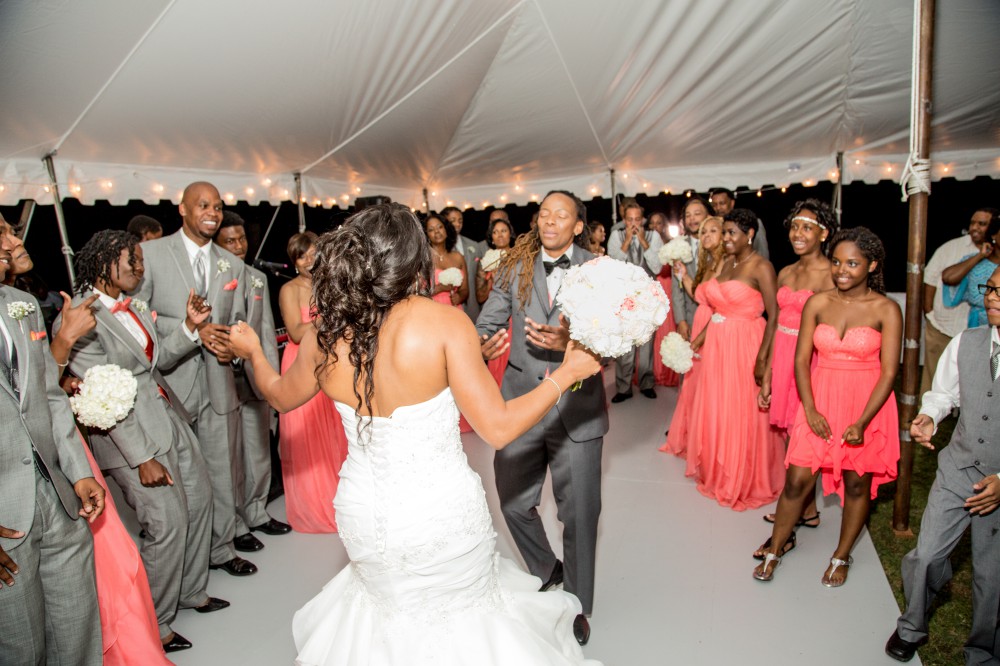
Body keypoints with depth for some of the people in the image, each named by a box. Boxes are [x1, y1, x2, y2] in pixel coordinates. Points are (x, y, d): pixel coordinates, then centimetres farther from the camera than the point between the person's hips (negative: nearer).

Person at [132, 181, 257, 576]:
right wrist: (193, 330, -15)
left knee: (221, 473, 12)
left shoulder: (233, 264, 12)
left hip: (219, 384, 4)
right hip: (170, 384, -3)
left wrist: (231, 341, -9)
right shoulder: (151, 253, -1)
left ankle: (221, 550, 28)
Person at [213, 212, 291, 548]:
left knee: (259, 453, 16)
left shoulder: (258, 278, 10)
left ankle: (256, 513, 33)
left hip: (256, 379, 5)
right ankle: (235, 525, 23)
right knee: (229, 457, 6)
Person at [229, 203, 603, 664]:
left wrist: (253, 352, 31)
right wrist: (566, 374, -8)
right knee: (464, 618, 22)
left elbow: (281, 395, 12)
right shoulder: (444, 322, -22)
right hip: (443, 517, -3)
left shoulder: (324, 336, -9)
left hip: (364, 518, 4)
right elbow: (499, 428, -20)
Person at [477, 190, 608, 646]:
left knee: (579, 512, 8)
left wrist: (570, 342, -27)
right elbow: (488, 321, 1)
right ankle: (546, 574, 46)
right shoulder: (515, 268, 3)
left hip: (577, 406, -2)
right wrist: (483, 346, -22)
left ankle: (577, 605, 34)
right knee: (514, 504, 15)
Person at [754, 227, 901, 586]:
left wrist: (861, 422, -16)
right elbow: (802, 360, -2)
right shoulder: (817, 303, -2)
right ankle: (777, 547, 24)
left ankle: (841, 556, 33)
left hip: (867, 407, -1)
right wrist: (810, 410, -11)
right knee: (797, 480, 3)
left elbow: (888, 373, -9)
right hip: (819, 402, 1)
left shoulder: (886, 310, -8)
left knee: (857, 484, 12)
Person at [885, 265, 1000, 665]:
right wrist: (928, 417, -11)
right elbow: (943, 392, 11)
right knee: (926, 556, 3)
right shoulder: (964, 344, -3)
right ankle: (912, 628, 31)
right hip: (958, 470, 2)